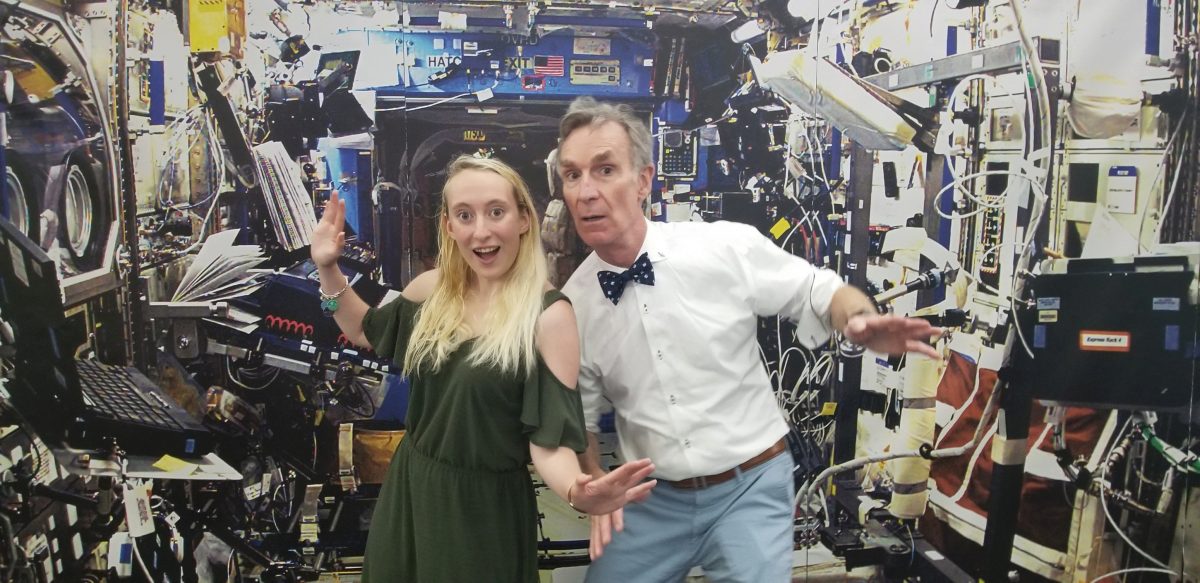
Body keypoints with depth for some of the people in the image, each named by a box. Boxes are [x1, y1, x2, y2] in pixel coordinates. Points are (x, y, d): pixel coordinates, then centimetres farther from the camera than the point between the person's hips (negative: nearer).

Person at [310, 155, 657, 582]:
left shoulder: (549, 316, -18)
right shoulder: (433, 290, -2)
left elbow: (550, 439, -19)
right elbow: (367, 332, 18)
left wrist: (578, 492, -39)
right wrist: (328, 268, 3)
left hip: (485, 509, -5)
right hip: (408, 491, 6)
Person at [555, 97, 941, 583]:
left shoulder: (728, 249, -14)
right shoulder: (572, 304, -5)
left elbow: (819, 290, 0)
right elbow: (578, 413, 9)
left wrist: (860, 321, -21)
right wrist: (595, 487, -6)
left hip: (749, 489, -2)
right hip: (654, 501, 3)